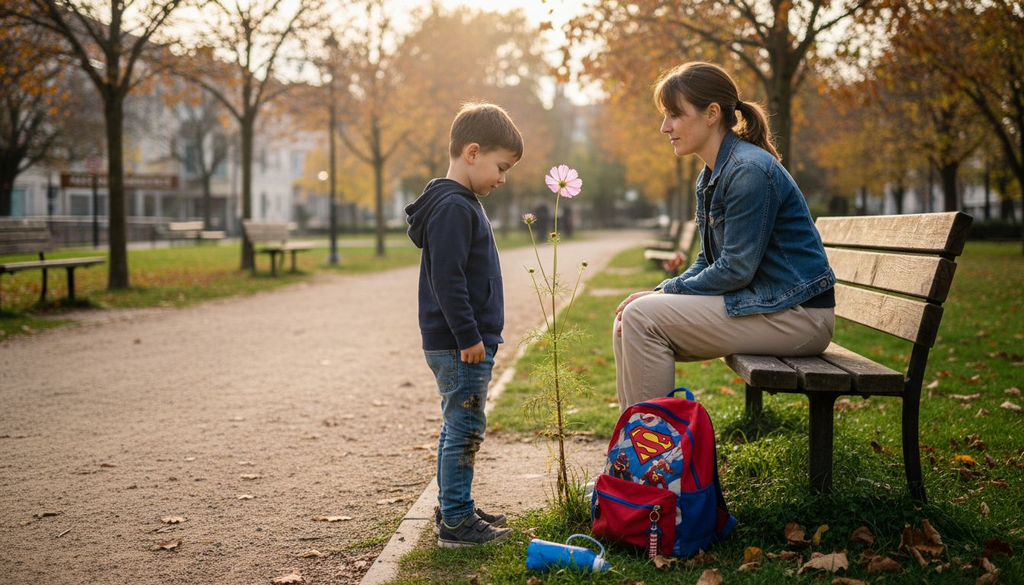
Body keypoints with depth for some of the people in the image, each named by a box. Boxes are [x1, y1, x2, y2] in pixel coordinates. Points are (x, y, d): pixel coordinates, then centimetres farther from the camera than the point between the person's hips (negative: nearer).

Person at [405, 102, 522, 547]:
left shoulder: (462, 203, 16)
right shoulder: (453, 207, -17)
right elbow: (447, 280, -23)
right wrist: (469, 337, -21)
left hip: (462, 344, 11)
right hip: (459, 346, -11)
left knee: (458, 428, 17)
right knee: (465, 429, -4)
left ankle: (453, 509, 27)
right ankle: (456, 522, 3)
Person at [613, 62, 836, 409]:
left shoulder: (749, 171, -18)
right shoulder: (710, 176, 13)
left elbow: (735, 270, -19)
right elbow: (708, 263, 16)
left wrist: (666, 291, -10)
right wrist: (658, 293, -1)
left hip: (795, 314, -9)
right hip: (759, 302, 10)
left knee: (642, 318, -19)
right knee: (627, 321, 2)